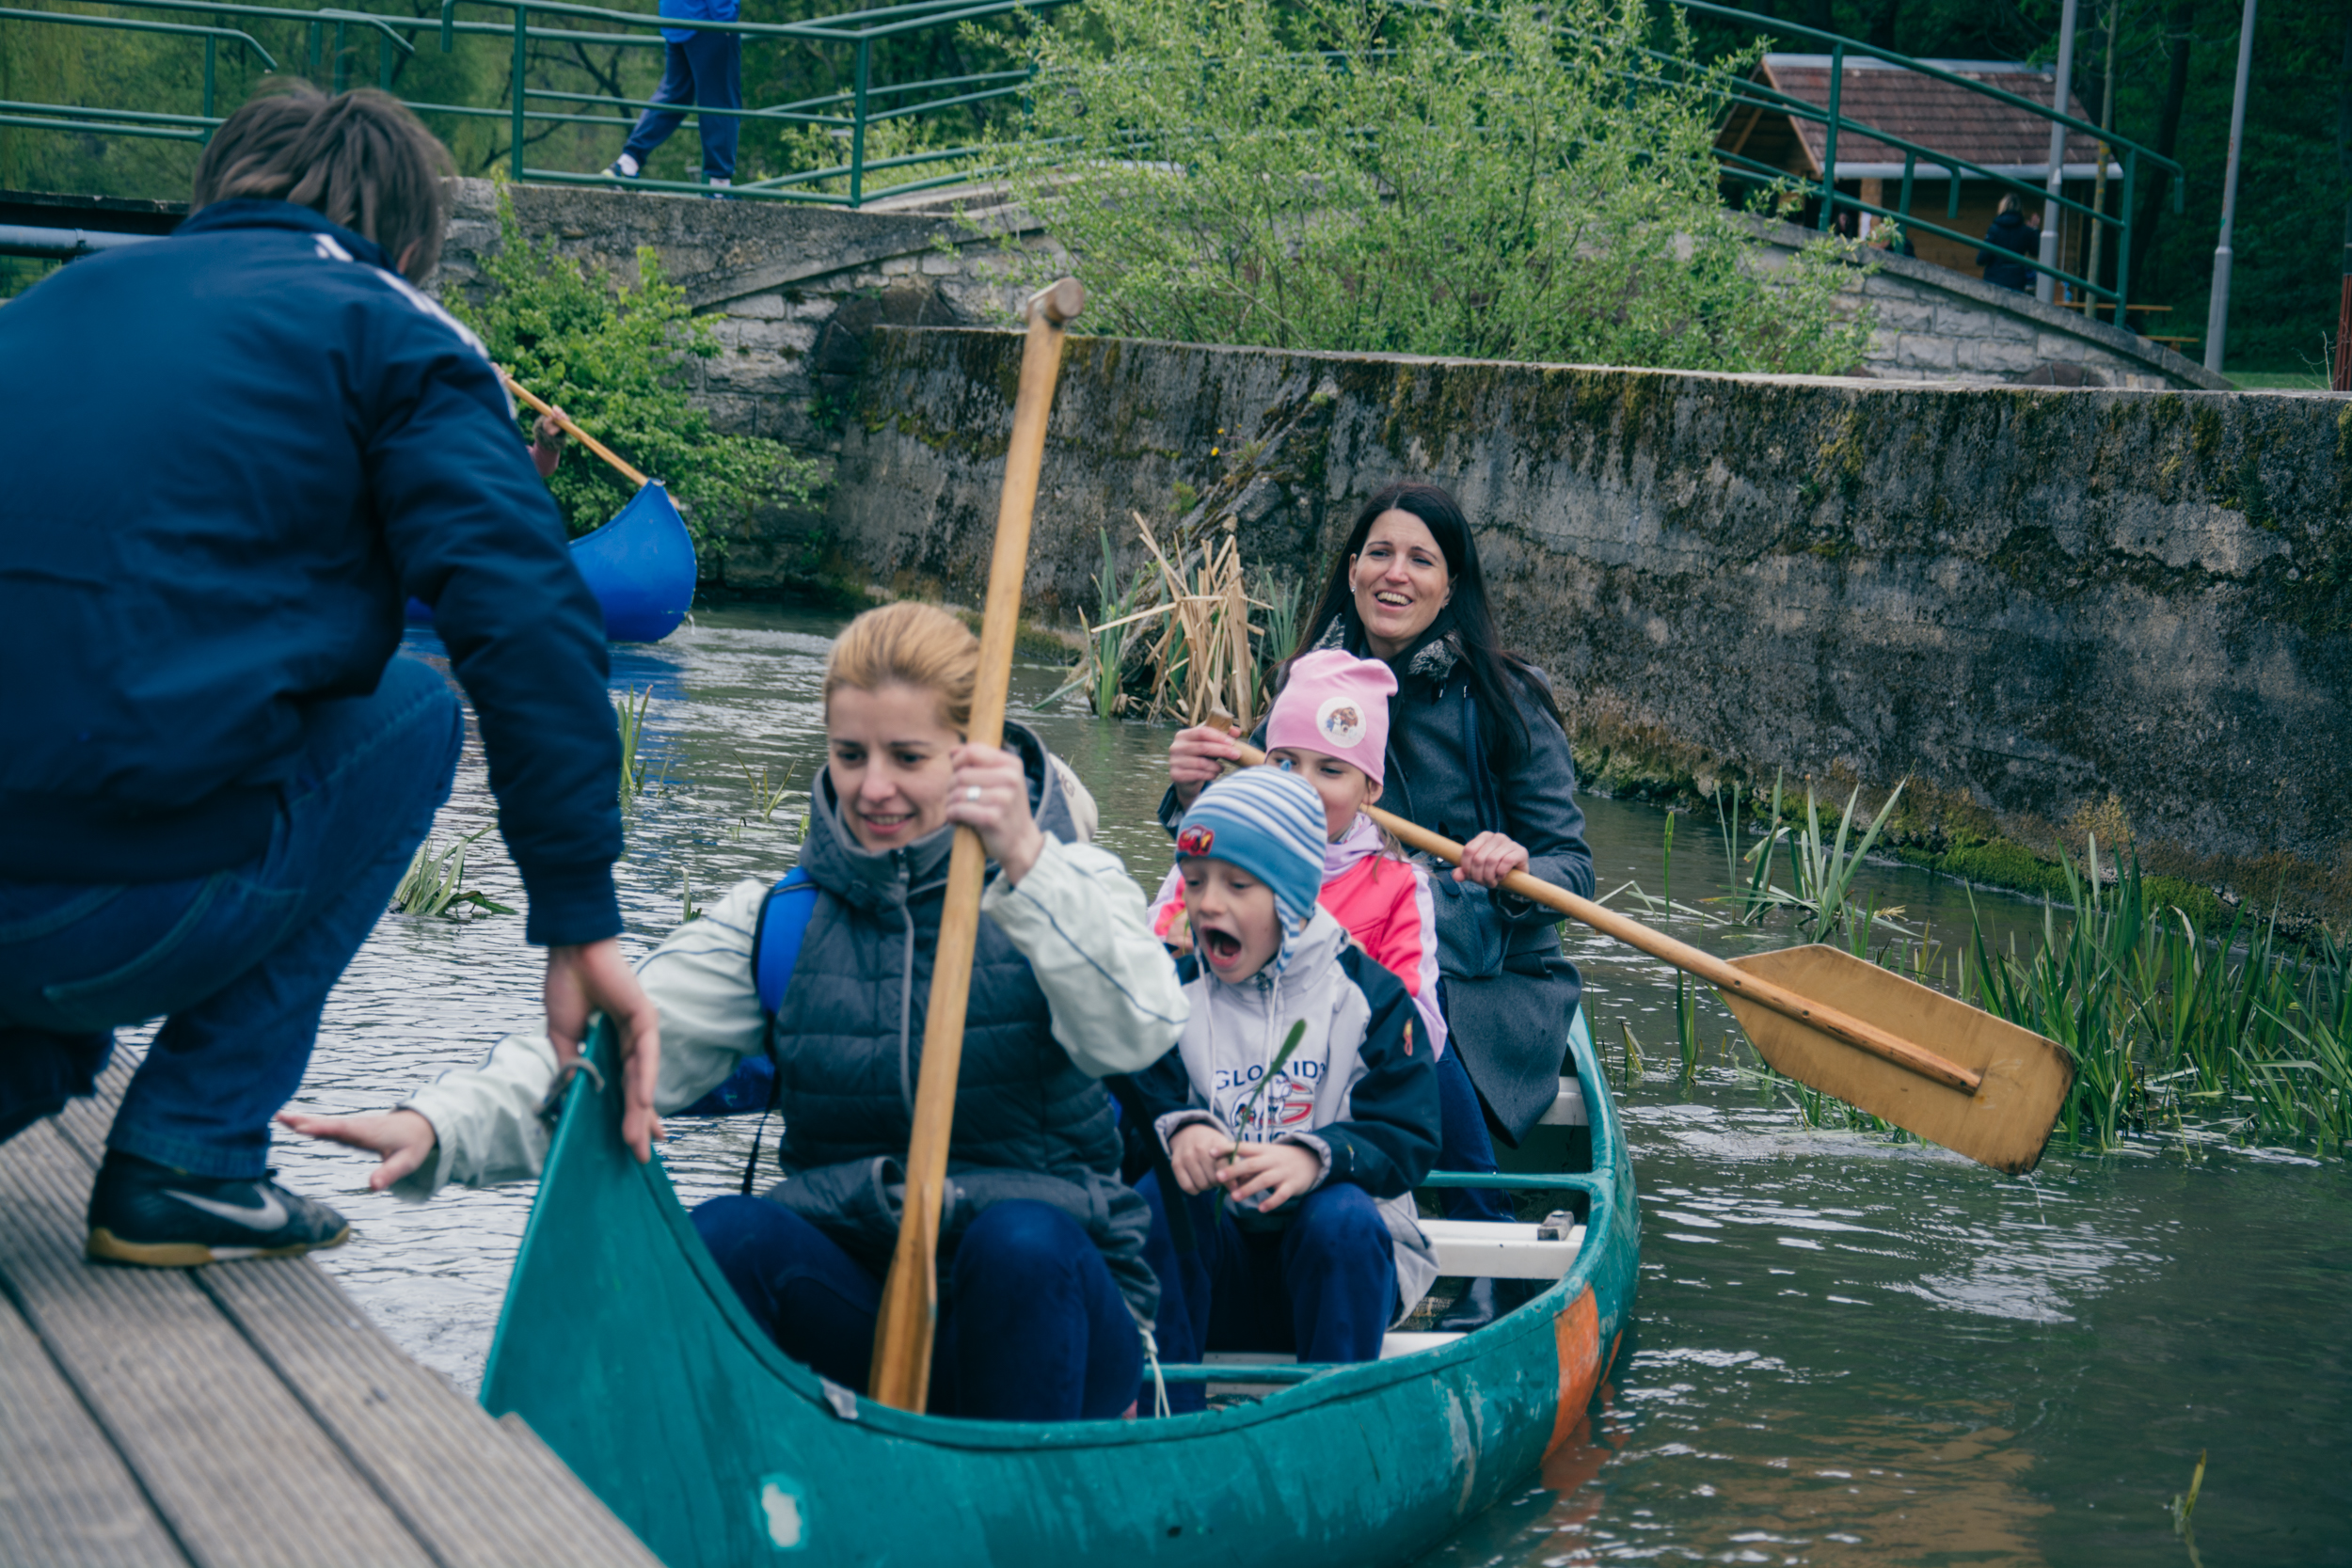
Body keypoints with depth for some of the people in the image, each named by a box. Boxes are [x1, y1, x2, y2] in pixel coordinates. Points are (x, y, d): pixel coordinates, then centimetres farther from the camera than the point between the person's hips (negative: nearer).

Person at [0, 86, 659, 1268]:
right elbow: (527, 625, -6)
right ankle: (187, 1154, 12)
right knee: (413, 713, 21)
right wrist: (582, 924, -4)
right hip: (126, 916, -7)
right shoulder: (388, 329, 7)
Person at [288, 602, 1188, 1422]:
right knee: (726, 1237, -28)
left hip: (1048, 1288, -1)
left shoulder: (1064, 886, 1)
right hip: (856, 1291, 2)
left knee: (1019, 1240, -34)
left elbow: (1138, 1032, -19)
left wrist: (1025, 864, -33)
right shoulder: (781, 917, 8)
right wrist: (439, 1126, -23)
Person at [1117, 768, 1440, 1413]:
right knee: (1159, 1192, -28)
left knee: (1341, 1217, -34)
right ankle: (1169, 1414, -23)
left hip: (1342, 1261, -1)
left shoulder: (1366, 994, 0)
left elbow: (1406, 1139, -9)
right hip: (1210, 1267, 2)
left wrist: (1315, 1156, -29)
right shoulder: (1174, 997, 7)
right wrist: (1177, 1129, -28)